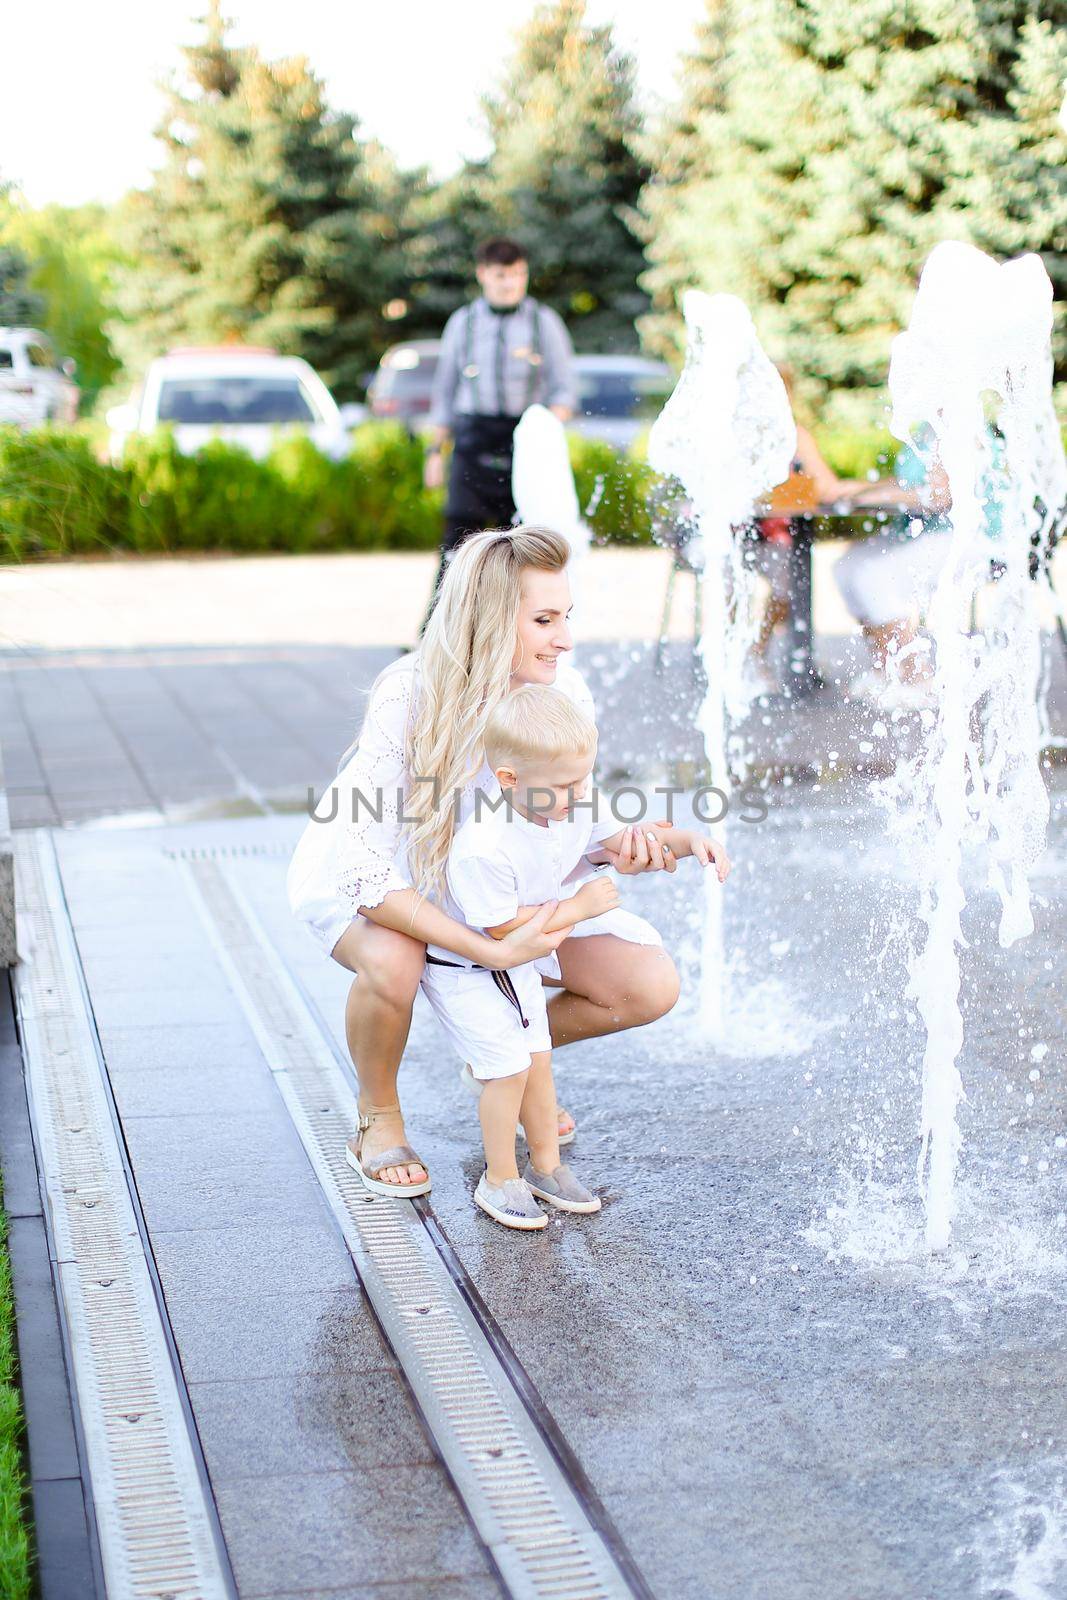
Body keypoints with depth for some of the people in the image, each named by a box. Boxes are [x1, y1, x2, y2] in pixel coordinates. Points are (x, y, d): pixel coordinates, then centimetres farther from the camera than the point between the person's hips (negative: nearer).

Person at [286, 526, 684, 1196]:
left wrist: (619, 851, -33)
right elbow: (366, 870, -36)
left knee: (652, 986, -10)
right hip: (357, 877, -4)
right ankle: (379, 1117, -8)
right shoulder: (411, 695, -34)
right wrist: (493, 950, -43)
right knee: (392, 962, -41)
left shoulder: (564, 692, -19)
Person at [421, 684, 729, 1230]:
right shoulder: (483, 849, -38)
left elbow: (616, 842, 3)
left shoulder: (577, 807, -15)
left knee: (537, 1060, 14)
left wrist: (687, 839, -10)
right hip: (464, 968, -7)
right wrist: (579, 906, -25)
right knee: (509, 1067, -8)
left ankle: (546, 1165, 31)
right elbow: (503, 928, -31)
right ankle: (499, 1181, 10)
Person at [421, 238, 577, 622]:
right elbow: (444, 392, 17)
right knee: (459, 537, -8)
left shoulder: (544, 321, 7)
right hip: (474, 443, 1)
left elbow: (565, 389, 5)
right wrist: (435, 450, 12)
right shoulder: (463, 322, 12)